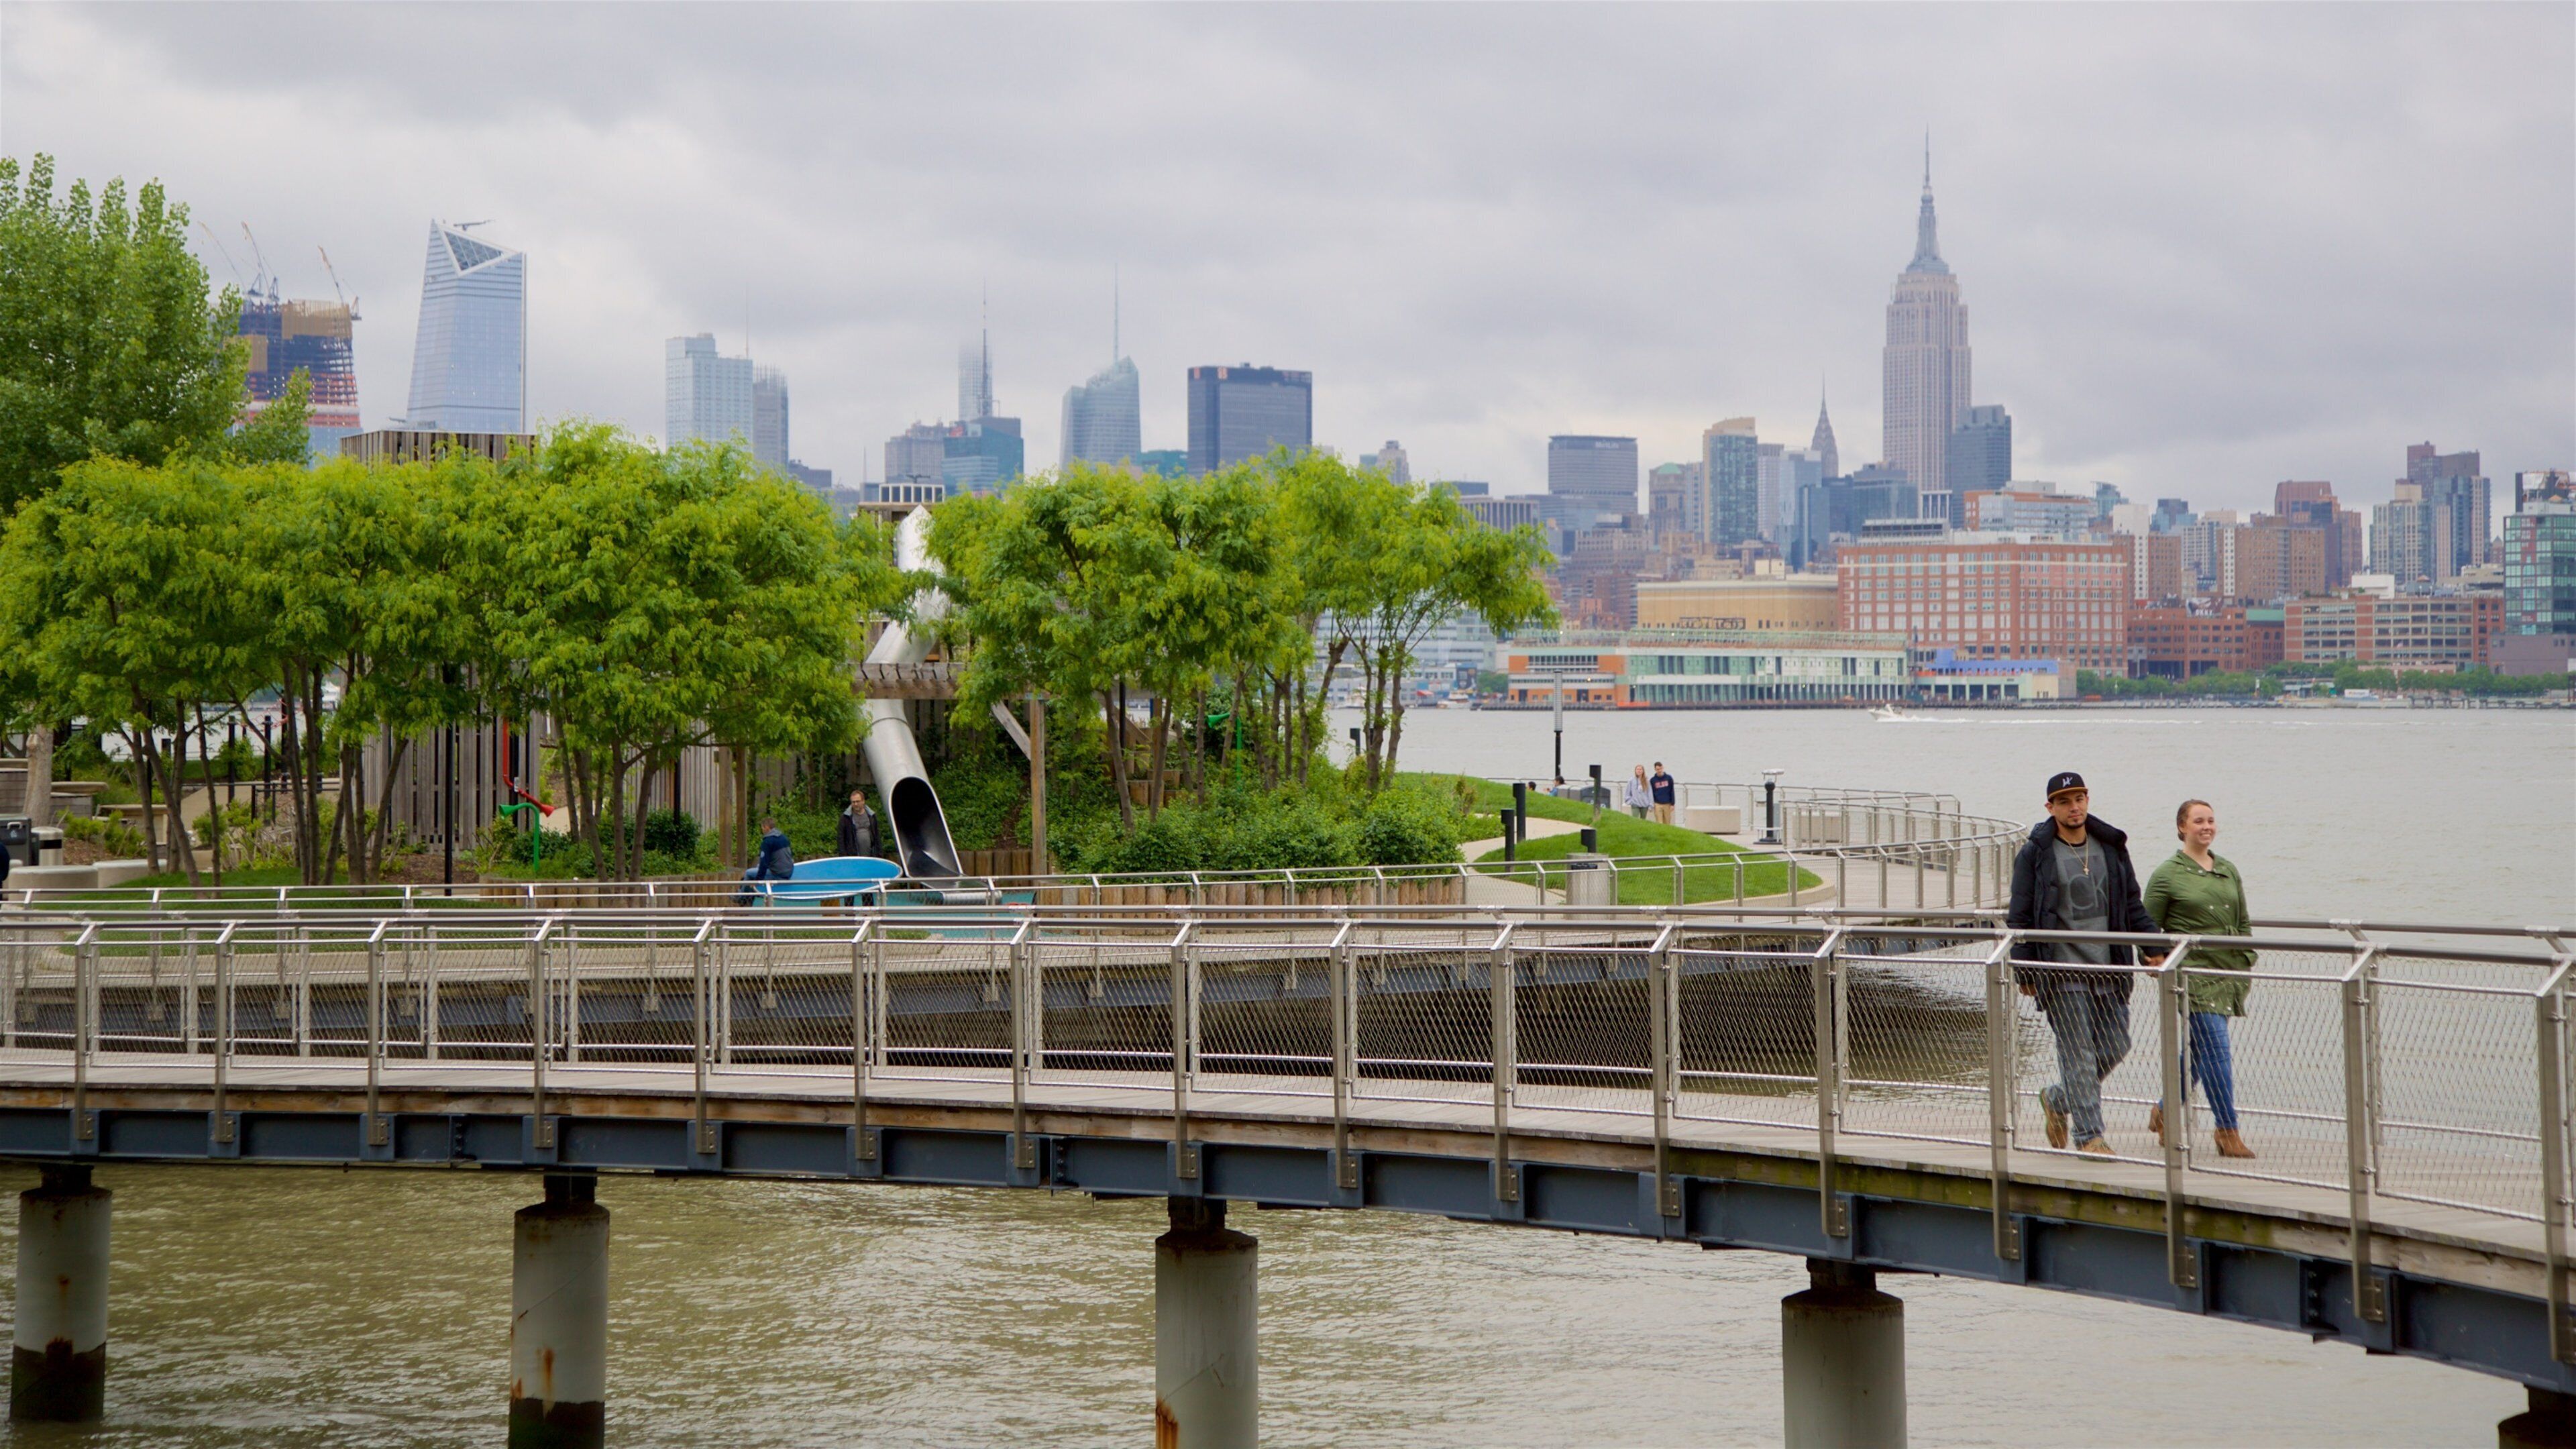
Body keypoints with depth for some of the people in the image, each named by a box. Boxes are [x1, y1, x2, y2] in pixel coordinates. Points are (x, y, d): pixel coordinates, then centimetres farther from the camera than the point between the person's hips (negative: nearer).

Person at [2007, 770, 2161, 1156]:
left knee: (2115, 1046, 5)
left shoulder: (2111, 847, 11)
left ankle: (2058, 1100, 26)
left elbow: (2133, 905, 19)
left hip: (2107, 969, 5)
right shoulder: (2035, 854, -3)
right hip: (2061, 972, -5)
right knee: (2078, 1052, -6)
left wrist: (2153, 947, 9)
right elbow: (2020, 917, -2)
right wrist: (2025, 972, -6)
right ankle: (2088, 1135, 0)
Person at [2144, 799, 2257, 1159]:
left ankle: (2165, 1112, 30)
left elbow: (2243, 923, 20)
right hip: (2193, 974, -6)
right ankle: (2228, 1132, -7)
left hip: (2228, 975, 6)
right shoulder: (2167, 875, -2)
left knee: (2199, 1053, 10)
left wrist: (2248, 964, 12)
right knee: (2216, 1049, -12)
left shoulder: (2229, 870, 14)